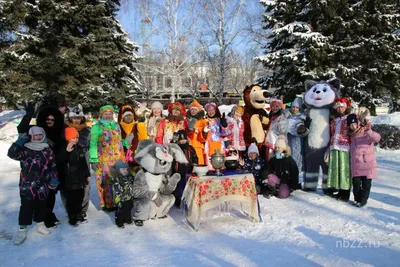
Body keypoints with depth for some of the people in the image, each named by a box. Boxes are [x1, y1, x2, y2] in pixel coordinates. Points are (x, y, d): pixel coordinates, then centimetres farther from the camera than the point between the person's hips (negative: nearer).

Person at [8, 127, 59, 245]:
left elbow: (53, 165, 9)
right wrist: (19, 142, -26)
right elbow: (11, 154, -21)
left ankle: (40, 225, 30)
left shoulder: (47, 150, 5)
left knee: (42, 205, 13)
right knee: (26, 206, -4)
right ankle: (22, 230, 4)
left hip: (43, 185, 4)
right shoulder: (25, 150, -5)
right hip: (27, 184, -3)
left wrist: (54, 178, 0)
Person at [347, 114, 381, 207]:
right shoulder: (351, 135, 11)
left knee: (366, 183, 3)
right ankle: (357, 199, 22)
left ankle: (363, 200, 15)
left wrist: (369, 130, -41)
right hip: (355, 163, 5)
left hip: (367, 162, -4)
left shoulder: (366, 132, -7)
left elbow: (377, 138, -27)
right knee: (356, 182, 6)